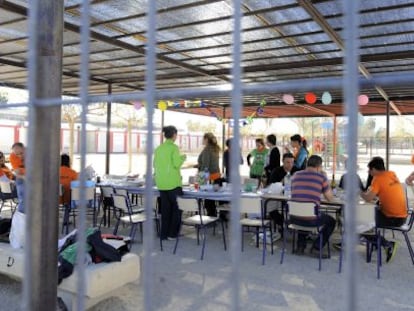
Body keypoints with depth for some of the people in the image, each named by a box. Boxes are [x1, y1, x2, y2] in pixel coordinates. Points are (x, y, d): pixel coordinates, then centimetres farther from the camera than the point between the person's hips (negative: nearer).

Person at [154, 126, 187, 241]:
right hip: (173, 182, -6)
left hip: (161, 183, 6)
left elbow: (155, 165, 12)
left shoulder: (159, 148, 8)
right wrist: (182, 158, 4)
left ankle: (164, 234, 15)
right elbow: (177, 164, -14)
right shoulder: (174, 147, -10)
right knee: (177, 207, 7)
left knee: (165, 208, 12)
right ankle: (172, 234, 9)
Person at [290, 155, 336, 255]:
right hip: (311, 220, -4)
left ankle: (301, 244, 31)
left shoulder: (296, 175, 9)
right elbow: (330, 198, 9)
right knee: (331, 221, 26)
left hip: (294, 219, 4)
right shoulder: (321, 177, -2)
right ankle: (317, 246, 14)